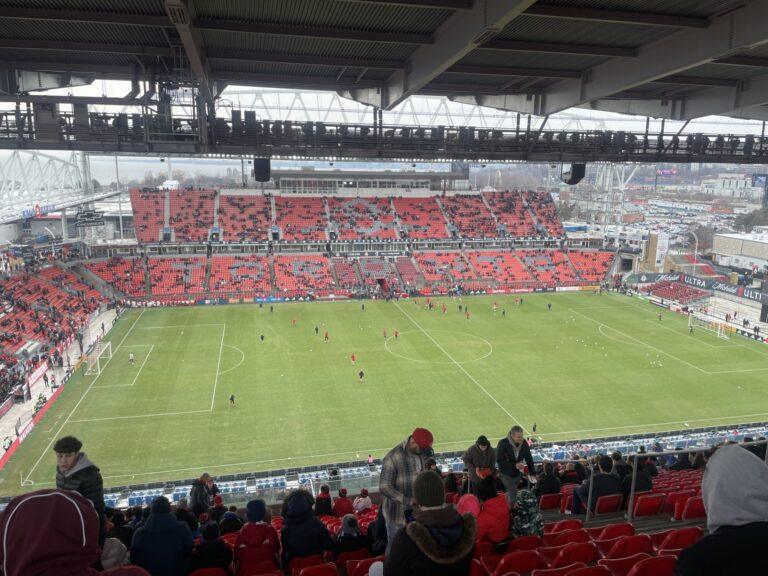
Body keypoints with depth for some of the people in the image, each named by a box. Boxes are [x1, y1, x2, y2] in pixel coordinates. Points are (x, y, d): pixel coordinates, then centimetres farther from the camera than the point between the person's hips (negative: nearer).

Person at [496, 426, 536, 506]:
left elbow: (529, 458, -2)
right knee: (513, 494, -9)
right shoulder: (503, 443, -24)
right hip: (506, 474, -4)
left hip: (517, 473, 4)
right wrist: (514, 465, -28)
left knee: (510, 493, 18)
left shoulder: (524, 443, -12)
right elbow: (499, 461, -23)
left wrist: (531, 473, -6)